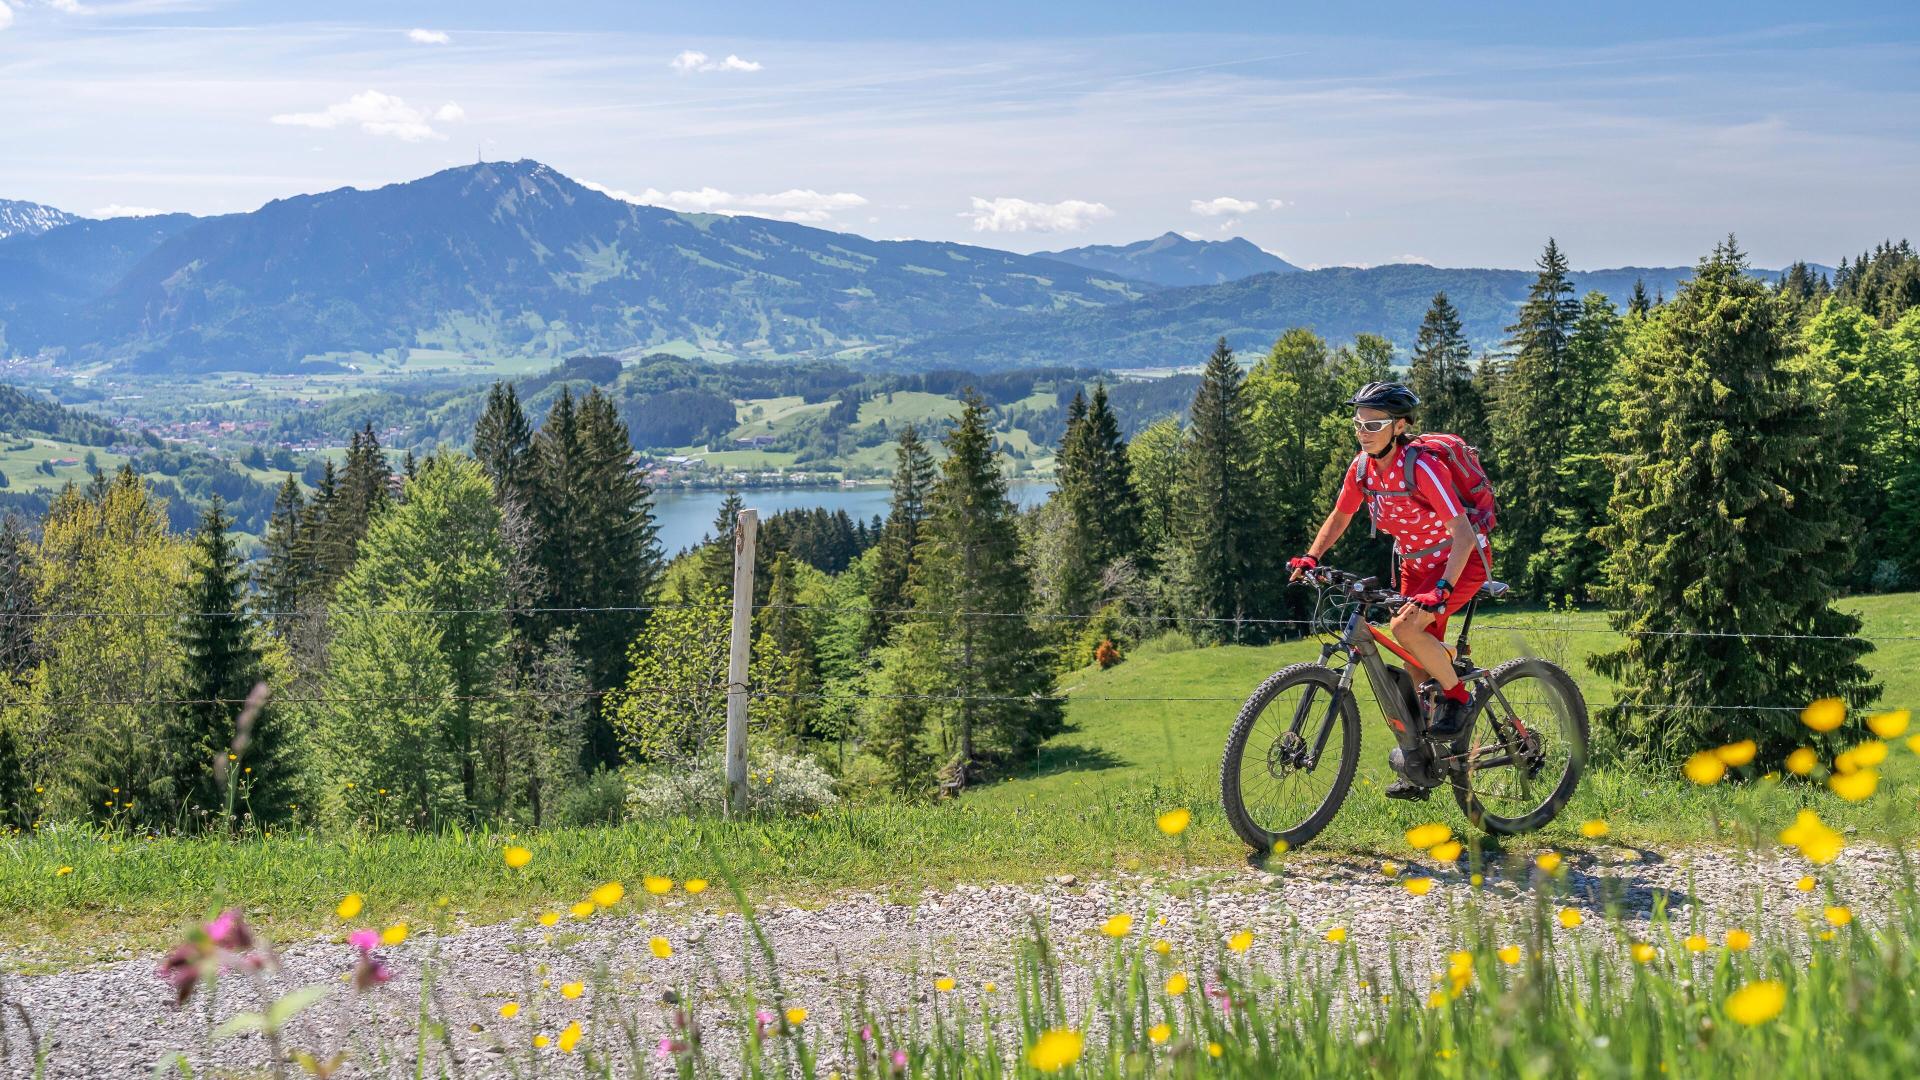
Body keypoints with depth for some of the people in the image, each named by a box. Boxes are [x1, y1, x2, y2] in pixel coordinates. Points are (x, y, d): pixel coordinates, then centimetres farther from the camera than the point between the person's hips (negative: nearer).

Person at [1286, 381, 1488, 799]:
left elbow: (1463, 534, -33)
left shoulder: (1421, 467, -28)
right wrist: (1310, 557, -7)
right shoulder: (1362, 467, -8)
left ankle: (1456, 695, -4)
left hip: (1461, 561, -7)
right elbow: (1339, 518, 8)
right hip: (1416, 564, 7)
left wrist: (1440, 590, -44)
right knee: (1417, 669, 7)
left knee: (1405, 628, -29)